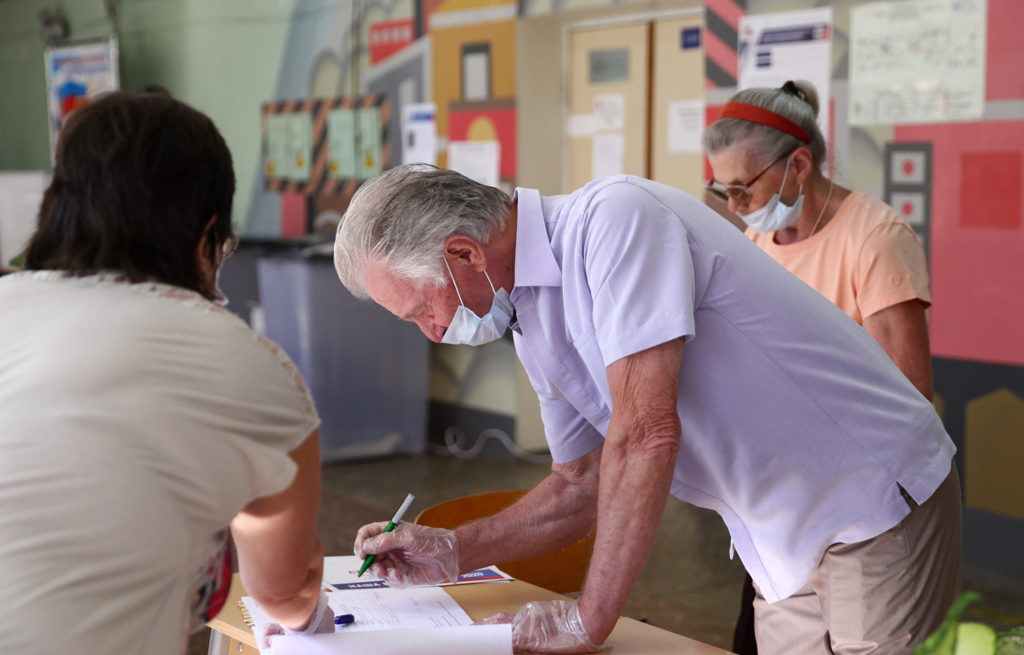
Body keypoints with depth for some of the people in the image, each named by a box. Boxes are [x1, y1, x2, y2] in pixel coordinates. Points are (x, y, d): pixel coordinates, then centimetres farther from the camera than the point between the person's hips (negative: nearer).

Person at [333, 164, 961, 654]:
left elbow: (646, 433, -28)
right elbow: (585, 483, 16)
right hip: (786, 544, 8)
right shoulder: (531, 326, 6)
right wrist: (454, 552, 7)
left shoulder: (614, 217, -22)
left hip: (879, 510, -8)